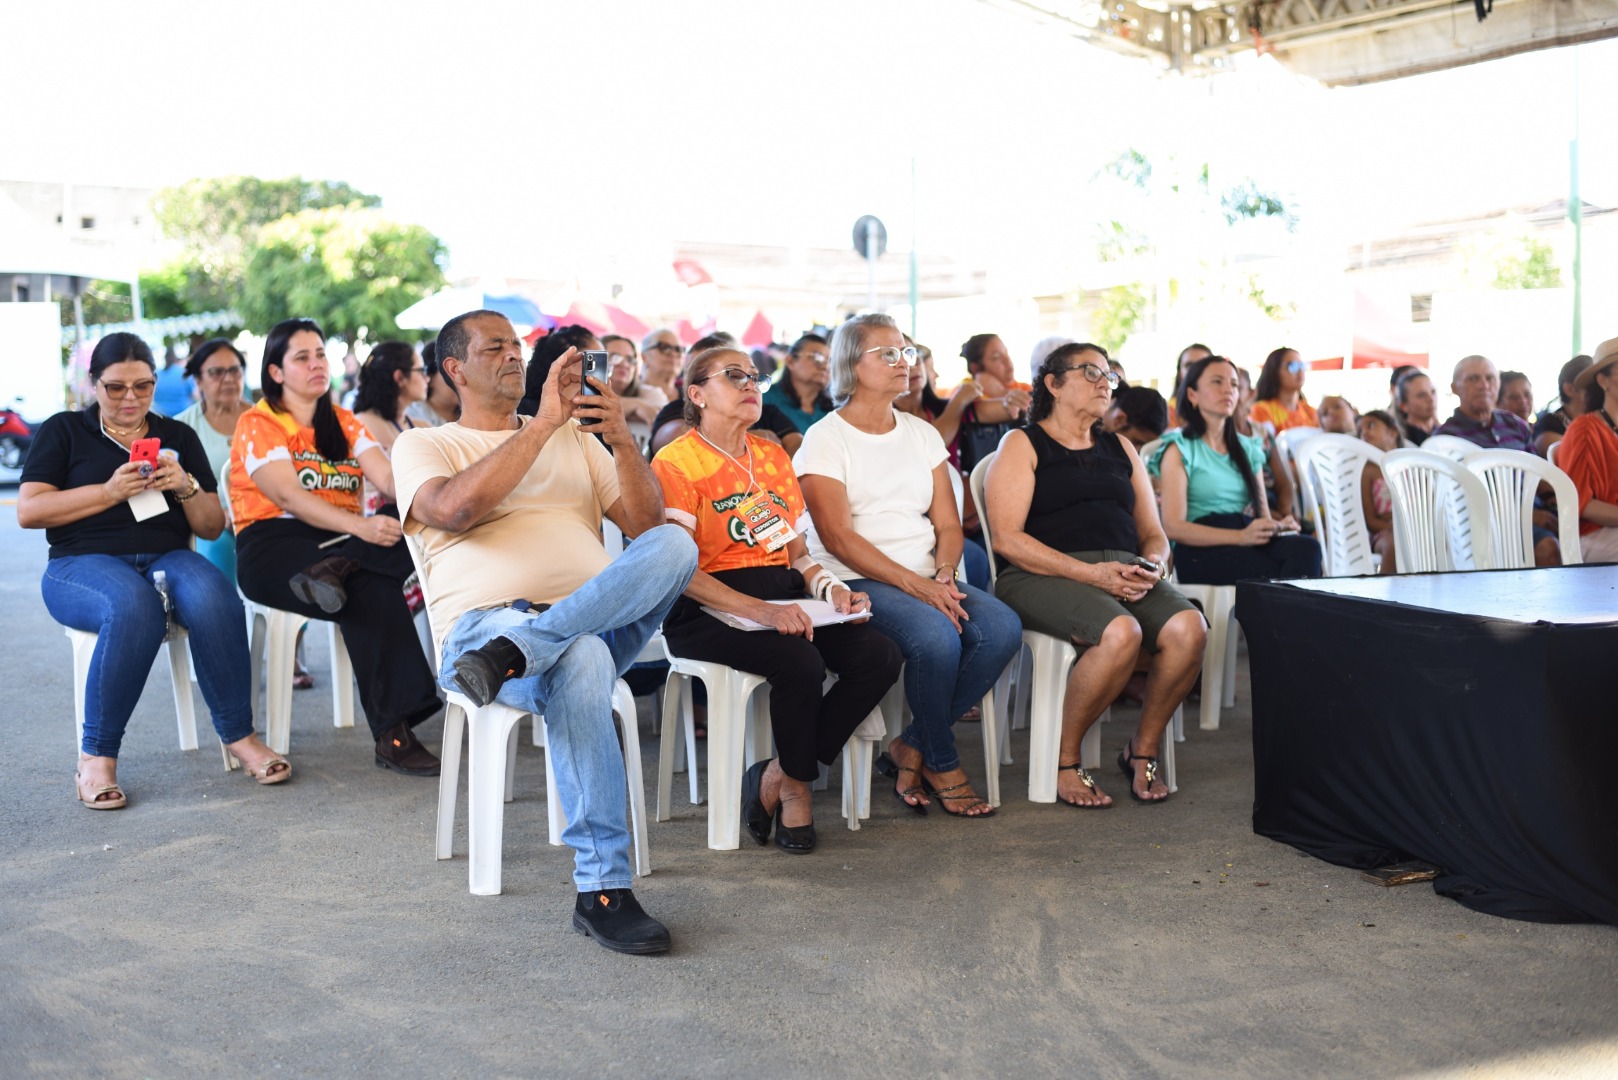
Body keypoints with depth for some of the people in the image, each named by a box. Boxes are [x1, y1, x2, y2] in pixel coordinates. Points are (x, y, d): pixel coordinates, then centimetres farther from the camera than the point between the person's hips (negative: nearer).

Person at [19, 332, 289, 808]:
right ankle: (96, 757, -28)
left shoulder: (179, 436, 19)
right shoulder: (63, 431, 12)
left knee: (214, 599, -35)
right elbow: (28, 511, -1)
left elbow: (212, 527, 15)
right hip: (84, 563, -2)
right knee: (135, 607, -39)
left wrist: (186, 487, -6)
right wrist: (110, 491, -11)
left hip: (169, 558, 2)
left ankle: (239, 735, -23)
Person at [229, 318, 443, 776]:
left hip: (340, 539, 5)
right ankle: (391, 733, -37)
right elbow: (288, 496, -16)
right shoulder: (257, 425, 1)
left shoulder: (344, 423, 18)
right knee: (371, 592, -35)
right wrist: (360, 526, -32)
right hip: (272, 546, -5)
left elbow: (386, 477, 1)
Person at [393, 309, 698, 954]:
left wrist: (621, 440, -3)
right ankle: (601, 889, -35)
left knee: (674, 542, -27)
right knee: (582, 659, -40)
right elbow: (456, 508, -11)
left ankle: (515, 656, -37)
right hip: (483, 622, -4)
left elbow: (645, 524, 13)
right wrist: (544, 423, -10)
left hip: (601, 620, 4)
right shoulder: (423, 446, 15)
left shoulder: (572, 438, 26)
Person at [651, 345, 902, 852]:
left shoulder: (773, 455, 18)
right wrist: (758, 610, -26)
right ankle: (794, 788, -5)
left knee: (879, 656, -17)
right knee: (800, 661, -33)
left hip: (782, 597, 7)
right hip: (709, 610, -7)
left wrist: (828, 586, -3)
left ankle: (779, 774, -6)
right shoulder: (677, 462, -4)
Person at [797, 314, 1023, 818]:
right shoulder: (825, 439, -2)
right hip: (856, 583, -6)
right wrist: (915, 586, -19)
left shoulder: (922, 433, 17)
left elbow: (948, 525, 12)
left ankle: (912, 748, -7)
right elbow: (837, 537, -11)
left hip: (928, 580, 6)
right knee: (936, 636, -33)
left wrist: (943, 577, -10)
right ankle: (942, 764, -8)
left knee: (1003, 628, -21)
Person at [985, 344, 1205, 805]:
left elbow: (1153, 533, 23)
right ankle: (1064, 761, -13)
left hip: (1124, 572, 5)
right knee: (1120, 632, -35)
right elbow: (1006, 538, -6)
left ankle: (1143, 750, -4)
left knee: (1188, 627, -26)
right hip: (1045, 575, -5)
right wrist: (1090, 573, -15)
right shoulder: (1023, 444, 7)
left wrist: (1152, 566, -3)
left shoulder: (1120, 448, 25)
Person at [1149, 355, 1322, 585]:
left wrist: (1278, 525, -5)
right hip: (1202, 551, -6)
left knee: (1307, 547, -30)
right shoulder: (1179, 449, 6)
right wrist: (1240, 537, -18)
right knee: (1276, 575, -36)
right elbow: (1173, 527, -6)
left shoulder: (1249, 449, 25)